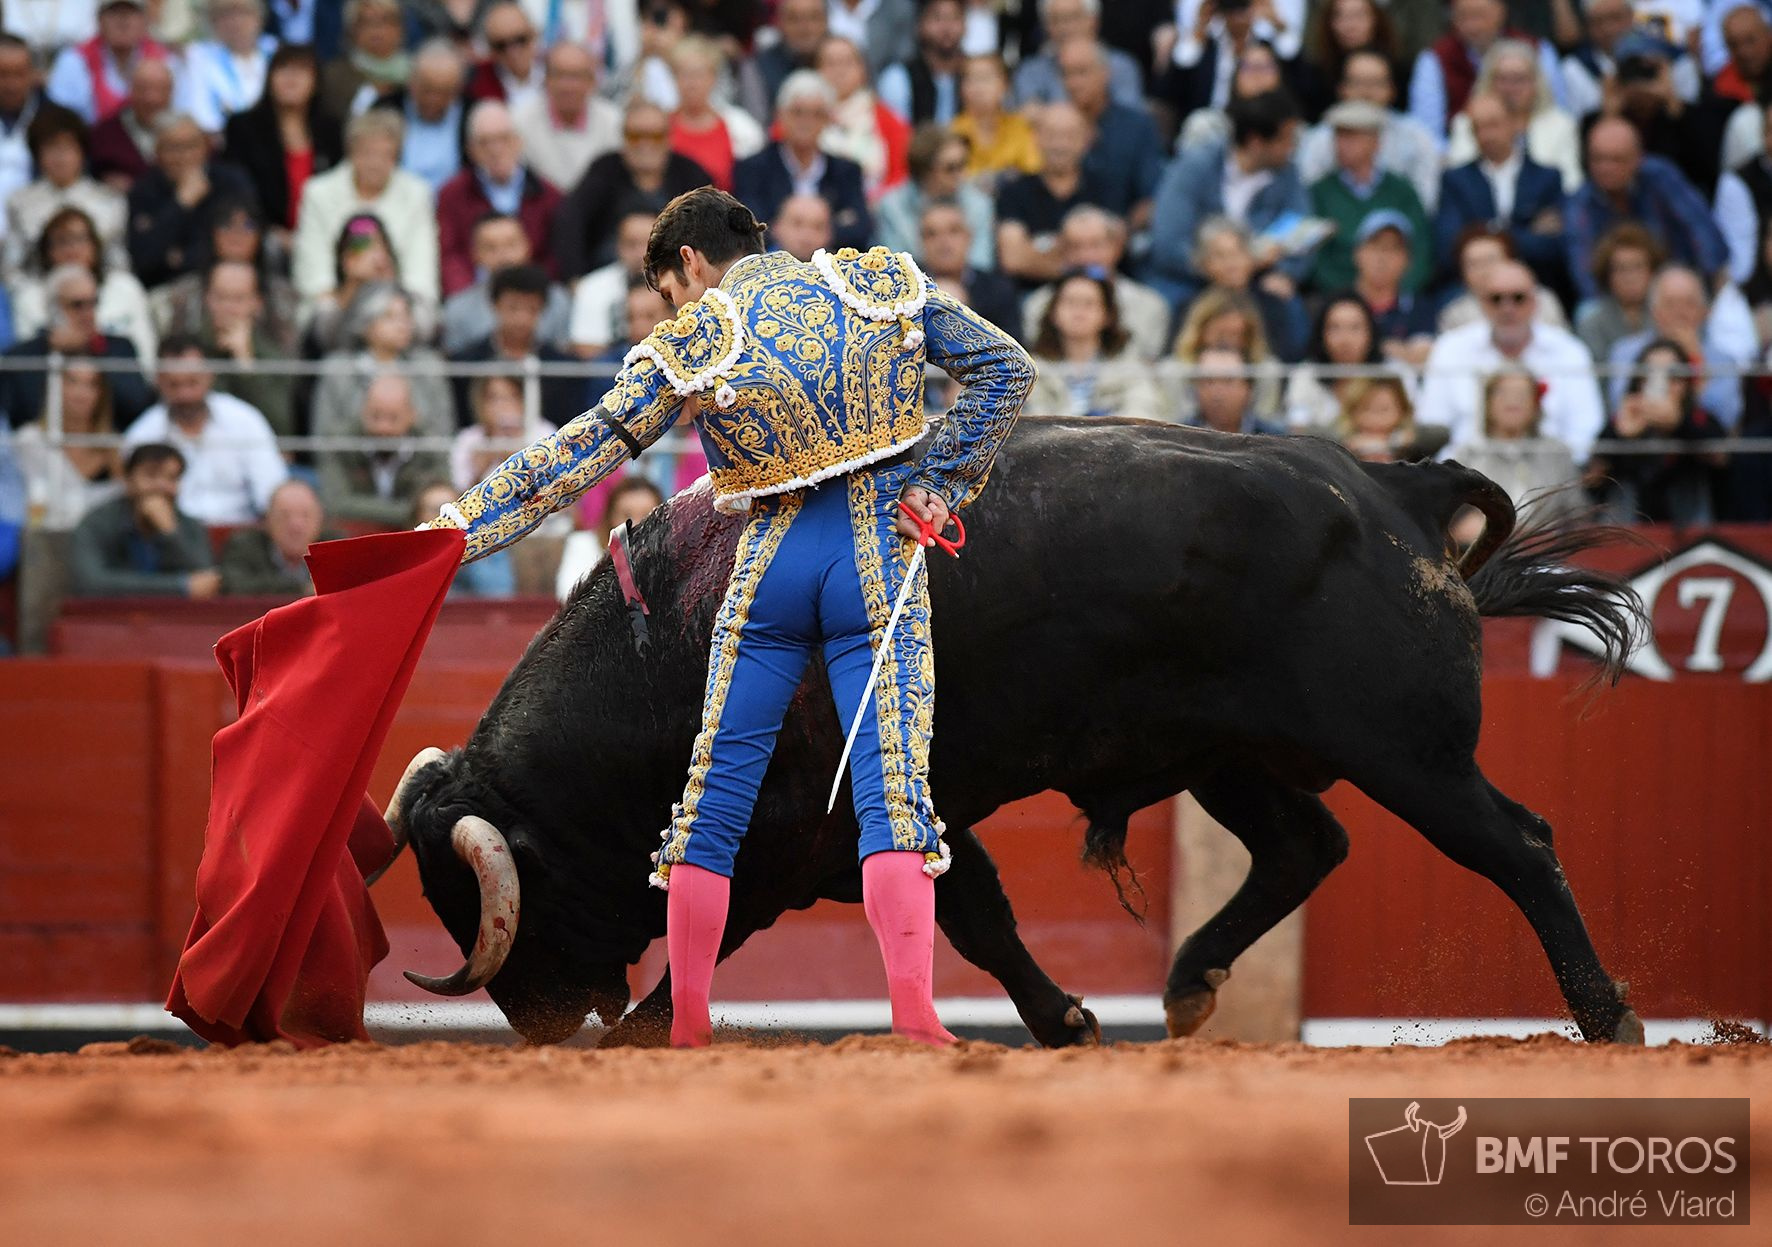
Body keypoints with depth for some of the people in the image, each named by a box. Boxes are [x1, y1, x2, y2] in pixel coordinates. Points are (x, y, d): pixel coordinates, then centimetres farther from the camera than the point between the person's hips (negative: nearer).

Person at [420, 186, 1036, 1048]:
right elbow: (1003, 367, 2)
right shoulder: (883, 284, 6)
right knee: (892, 791, -7)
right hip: (882, 557, 0)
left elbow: (581, 452, 0)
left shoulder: (693, 340, 0)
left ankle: (687, 1025, 10)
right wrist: (946, 484, 2)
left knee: (716, 793, 10)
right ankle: (911, 1011, -23)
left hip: (773, 560, 0)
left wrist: (461, 526, 4)